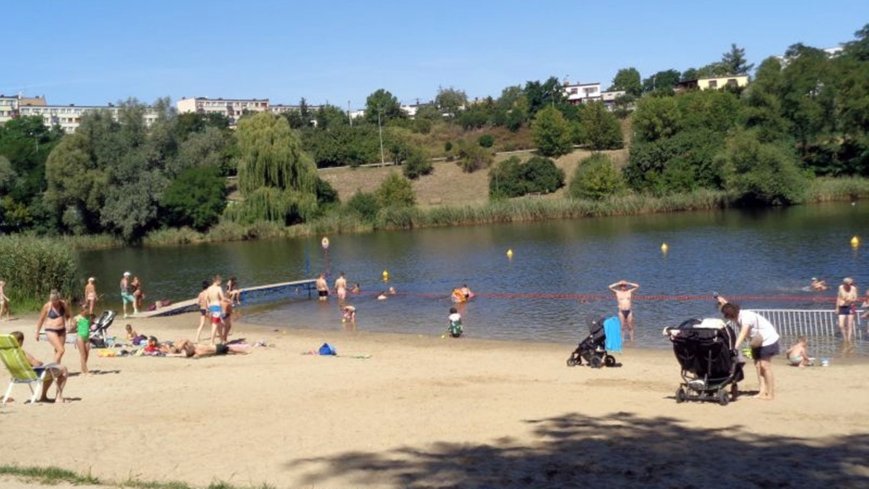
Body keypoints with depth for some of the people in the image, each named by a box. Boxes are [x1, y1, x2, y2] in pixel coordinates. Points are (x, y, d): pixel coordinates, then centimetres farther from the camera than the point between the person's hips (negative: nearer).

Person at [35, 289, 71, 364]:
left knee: (57, 351, 12)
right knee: (61, 350, -17)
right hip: (51, 331, -5)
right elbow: (41, 319, 2)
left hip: (62, 330, 5)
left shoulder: (63, 304, -1)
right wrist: (37, 332, 7)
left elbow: (67, 316, 16)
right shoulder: (47, 306, -10)